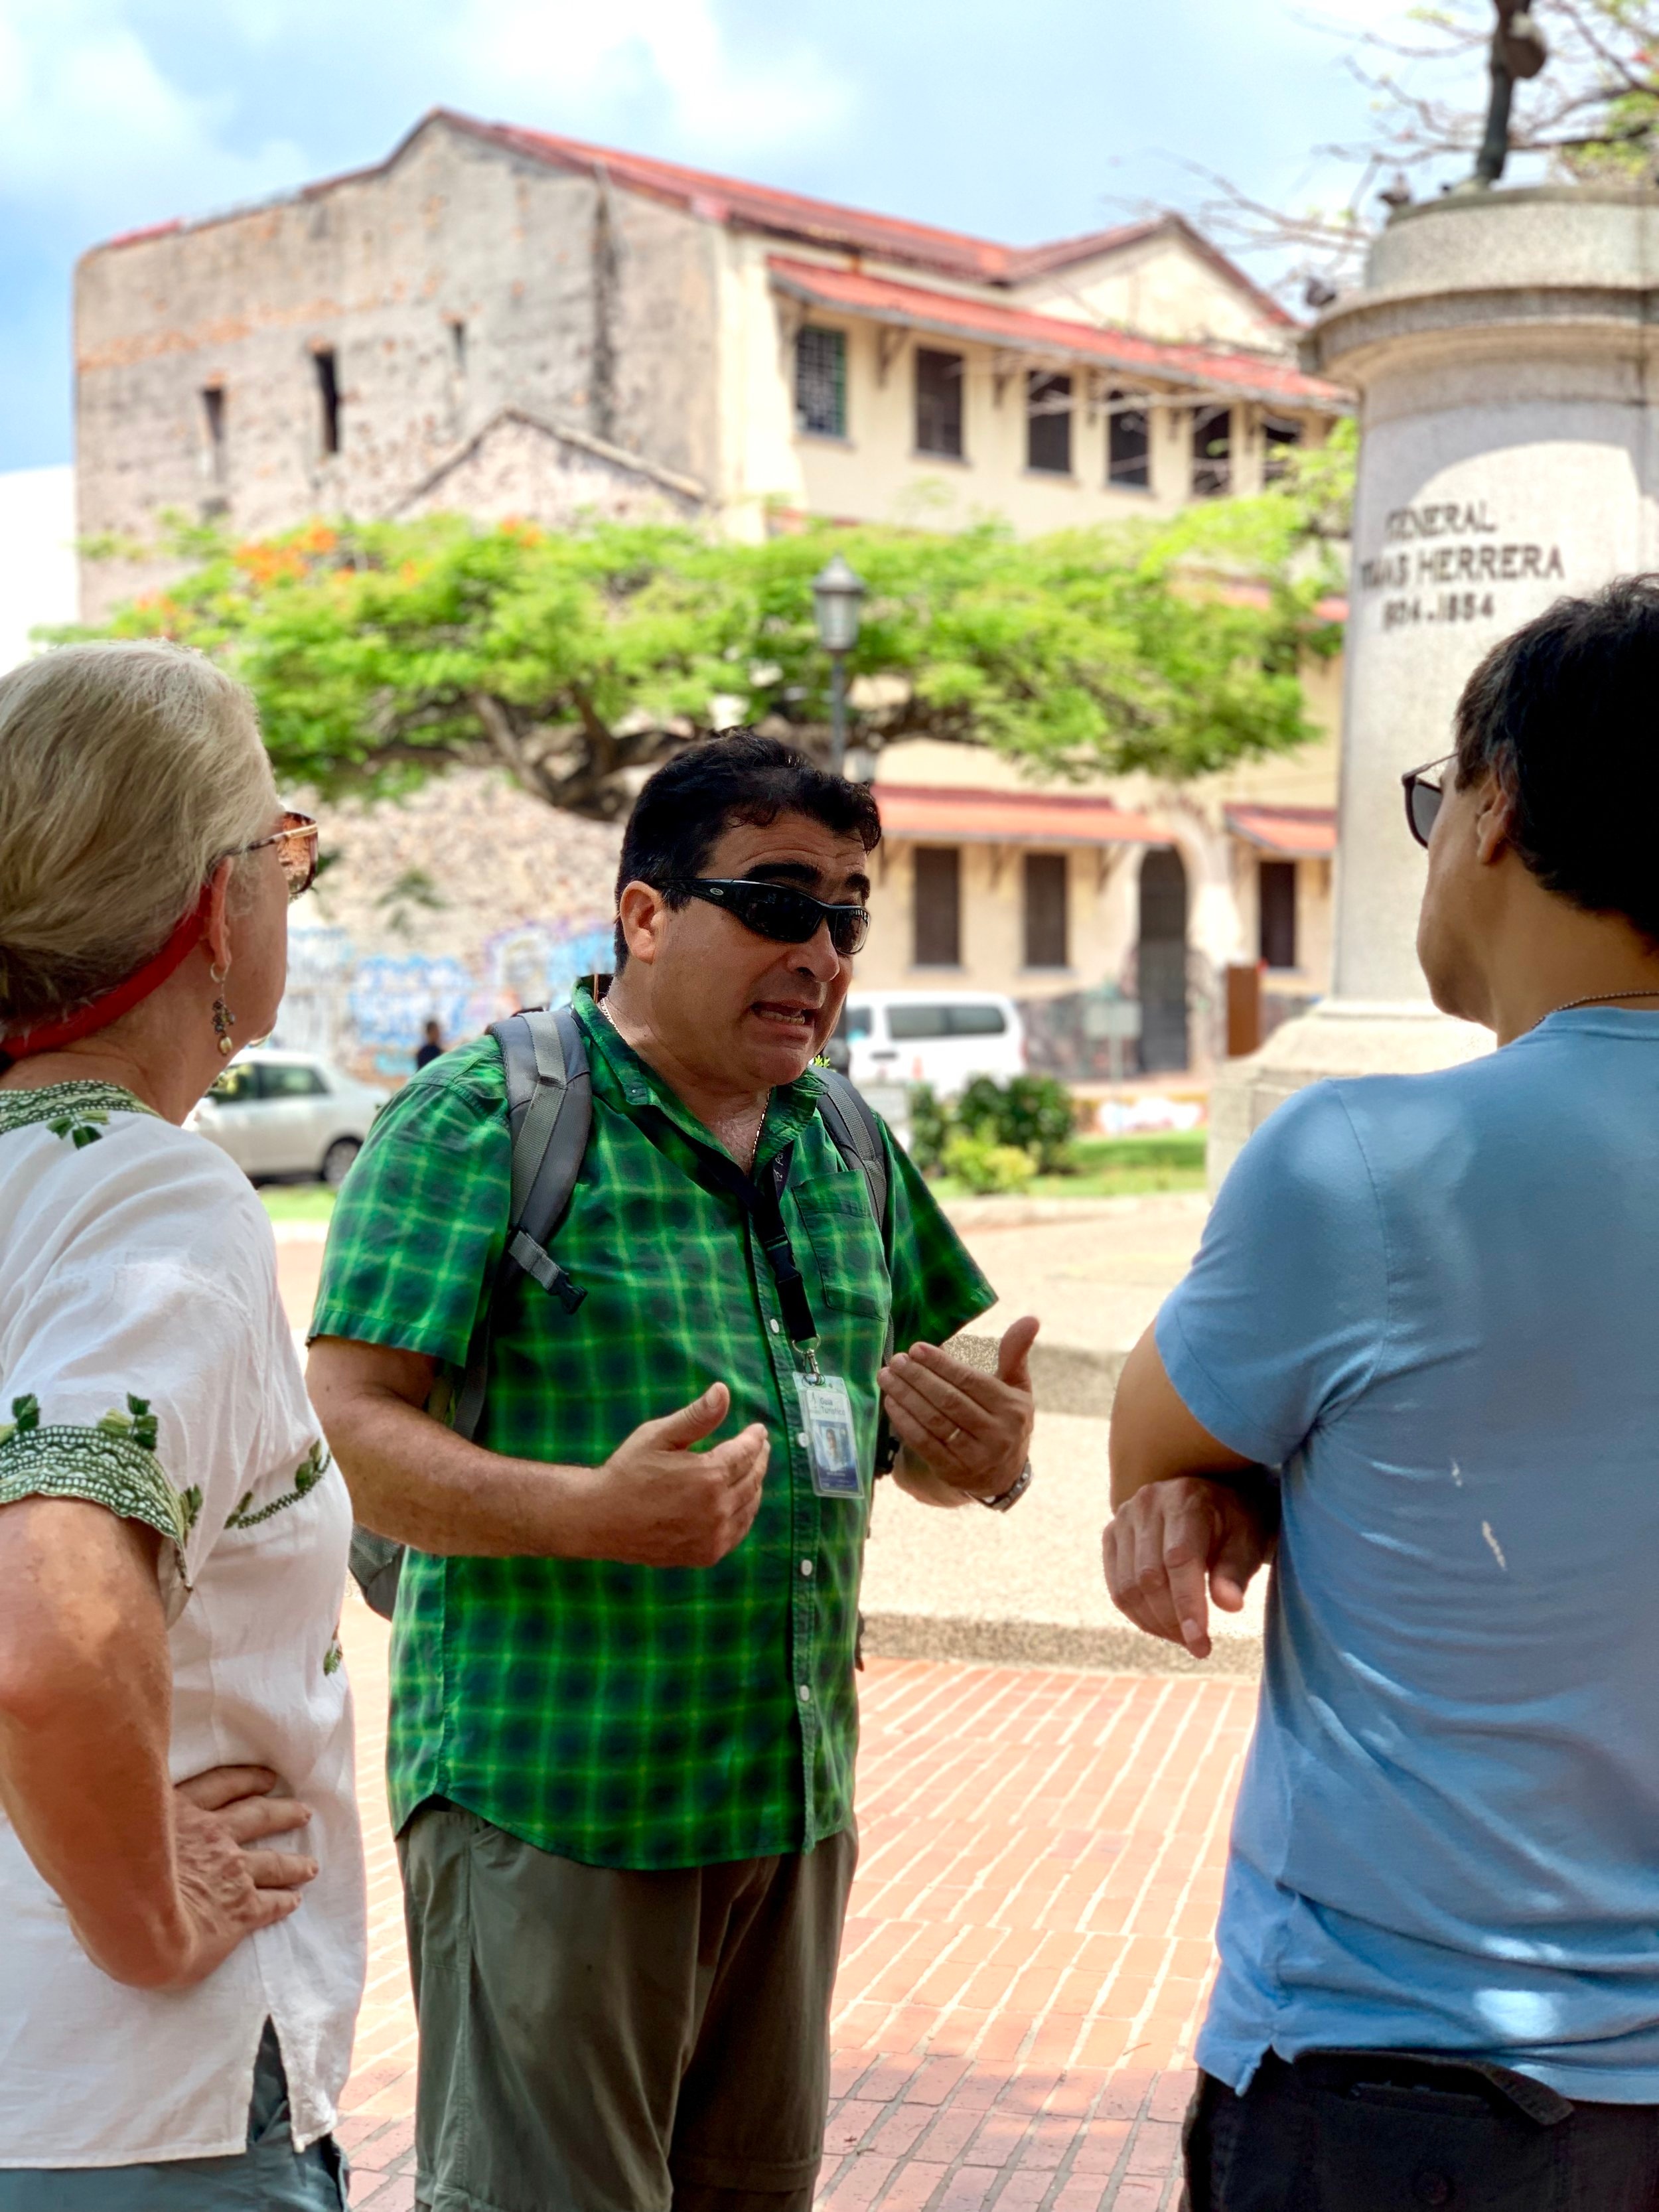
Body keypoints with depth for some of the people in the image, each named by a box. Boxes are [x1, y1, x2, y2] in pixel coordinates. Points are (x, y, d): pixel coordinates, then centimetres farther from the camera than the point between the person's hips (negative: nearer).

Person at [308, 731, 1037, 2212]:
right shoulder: (484, 1117, -10)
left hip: (794, 1797, 7)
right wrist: (593, 1509, -30)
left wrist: (990, 1457, -4)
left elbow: (918, 1426, 20)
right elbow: (346, 1426, -16)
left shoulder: (844, 1142, 11)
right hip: (551, 1800, -7)